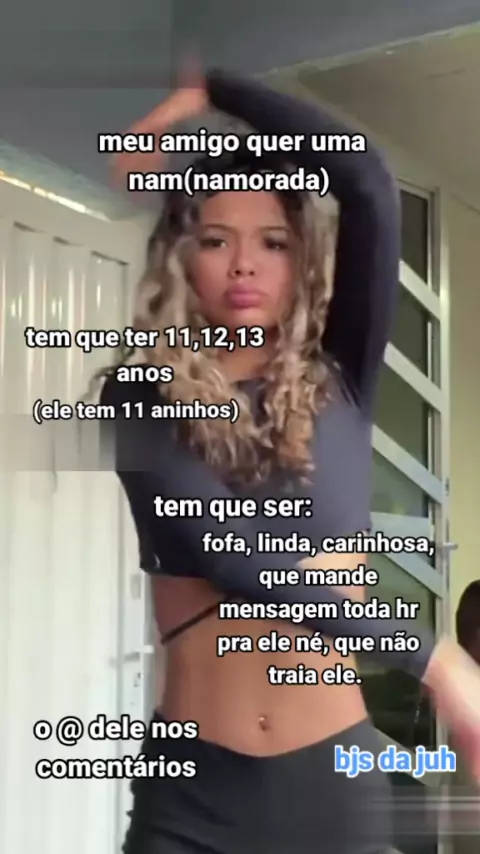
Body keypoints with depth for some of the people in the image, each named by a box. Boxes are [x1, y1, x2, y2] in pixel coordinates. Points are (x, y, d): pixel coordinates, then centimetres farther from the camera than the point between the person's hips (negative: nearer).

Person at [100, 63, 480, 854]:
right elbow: (227, 553, -17)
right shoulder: (141, 399, -1)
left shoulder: (338, 383, 3)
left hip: (333, 779, 2)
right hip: (193, 789, -1)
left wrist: (213, 93, 1)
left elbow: (367, 181, -6)